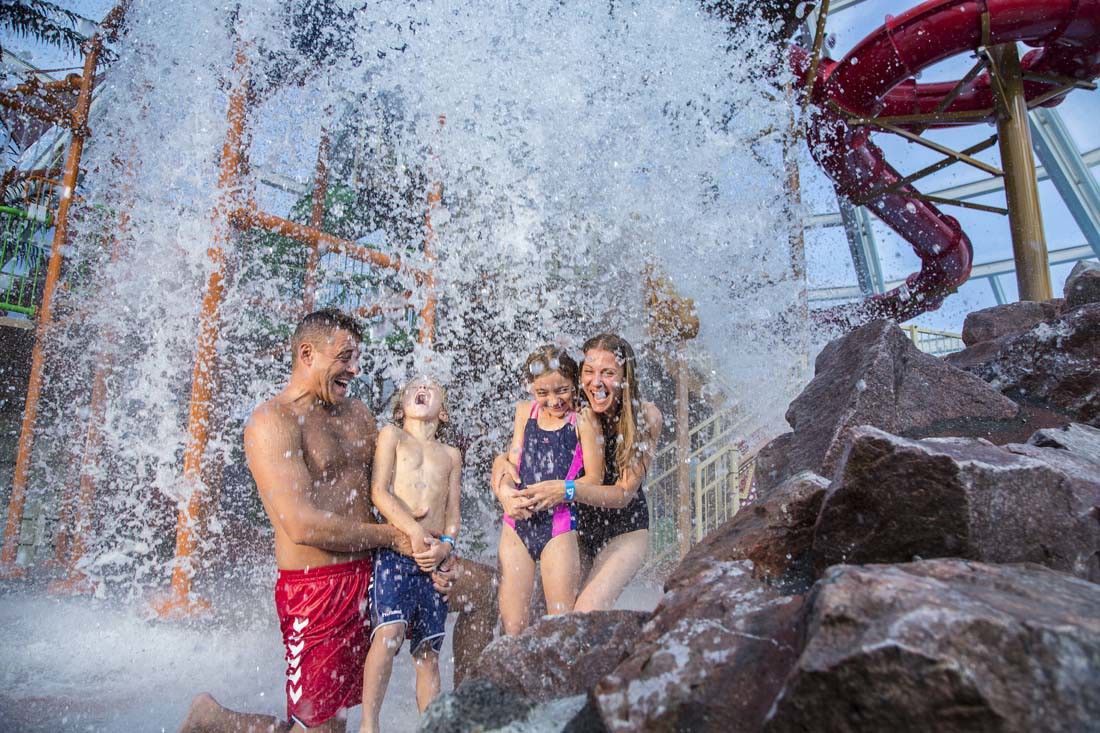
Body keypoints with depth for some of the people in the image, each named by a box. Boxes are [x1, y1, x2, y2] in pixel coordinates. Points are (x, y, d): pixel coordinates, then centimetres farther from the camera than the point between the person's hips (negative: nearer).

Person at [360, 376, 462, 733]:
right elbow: (379, 492, -3)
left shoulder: (451, 455, 19)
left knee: (428, 650, 5)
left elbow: (453, 511, 14)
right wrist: (414, 533, -14)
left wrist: (444, 544, -7)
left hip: (435, 557, 4)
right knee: (389, 631, -23)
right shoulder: (392, 435, 9)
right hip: (395, 548, -3)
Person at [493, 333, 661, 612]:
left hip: (624, 530, -2)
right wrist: (501, 461, -29)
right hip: (578, 527, 2)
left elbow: (625, 493, -22)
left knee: (587, 613, -19)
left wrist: (569, 490, -38)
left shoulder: (646, 417, -18)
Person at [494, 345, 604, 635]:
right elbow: (512, 463, 11)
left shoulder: (583, 420, -6)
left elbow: (595, 480, -8)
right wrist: (507, 497, -10)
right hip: (516, 525, 4)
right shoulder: (525, 411, 10)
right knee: (512, 626, 6)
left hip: (558, 526, -4)